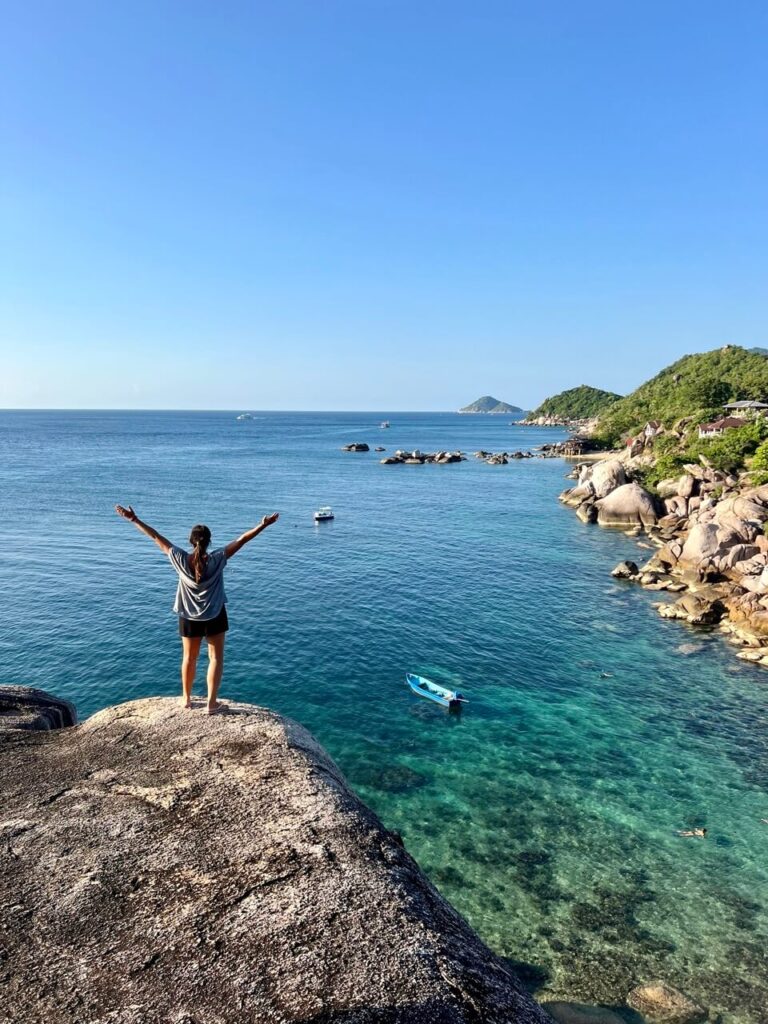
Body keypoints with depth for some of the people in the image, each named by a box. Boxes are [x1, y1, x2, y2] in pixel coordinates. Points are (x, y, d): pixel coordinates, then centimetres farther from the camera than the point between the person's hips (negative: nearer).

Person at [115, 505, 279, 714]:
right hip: (214, 616, -2)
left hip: (189, 617, 2)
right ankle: (212, 703, 10)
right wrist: (264, 525, -22)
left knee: (189, 658, 19)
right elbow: (241, 540, -21)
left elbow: (156, 537, -11)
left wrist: (134, 520, -8)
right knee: (216, 658, 10)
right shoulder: (217, 559, -20)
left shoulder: (181, 559, -16)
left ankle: (186, 698, 32)